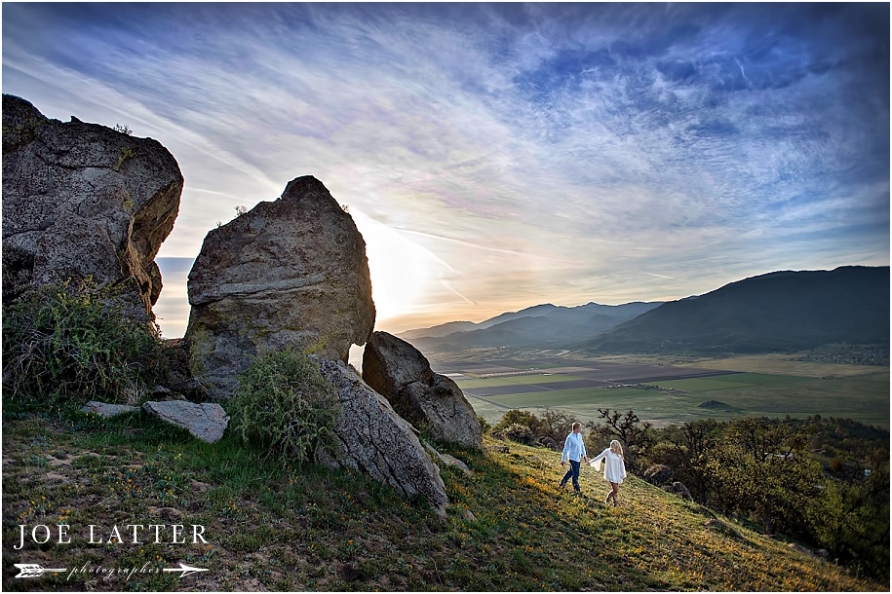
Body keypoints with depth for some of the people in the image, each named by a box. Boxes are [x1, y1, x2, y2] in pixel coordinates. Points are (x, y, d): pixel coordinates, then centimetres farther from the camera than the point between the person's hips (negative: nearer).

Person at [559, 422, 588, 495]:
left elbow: (582, 445, 16)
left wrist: (584, 455, 18)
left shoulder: (579, 435, 2)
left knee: (571, 471, 20)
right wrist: (563, 460, -14)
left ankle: (562, 483, 36)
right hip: (573, 458, -8)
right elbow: (566, 449, -17)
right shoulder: (570, 438, -21)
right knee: (575, 474, -1)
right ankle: (577, 490, 10)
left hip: (578, 458, 8)